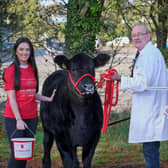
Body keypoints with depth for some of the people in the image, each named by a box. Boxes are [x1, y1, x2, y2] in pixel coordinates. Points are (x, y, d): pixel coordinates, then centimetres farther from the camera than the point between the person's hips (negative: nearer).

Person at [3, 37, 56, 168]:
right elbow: (11, 97, -11)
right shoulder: (11, 70, -7)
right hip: (14, 118, -5)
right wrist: (18, 119, -18)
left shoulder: (32, 69, 10)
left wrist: (48, 99, 6)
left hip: (31, 118, 5)